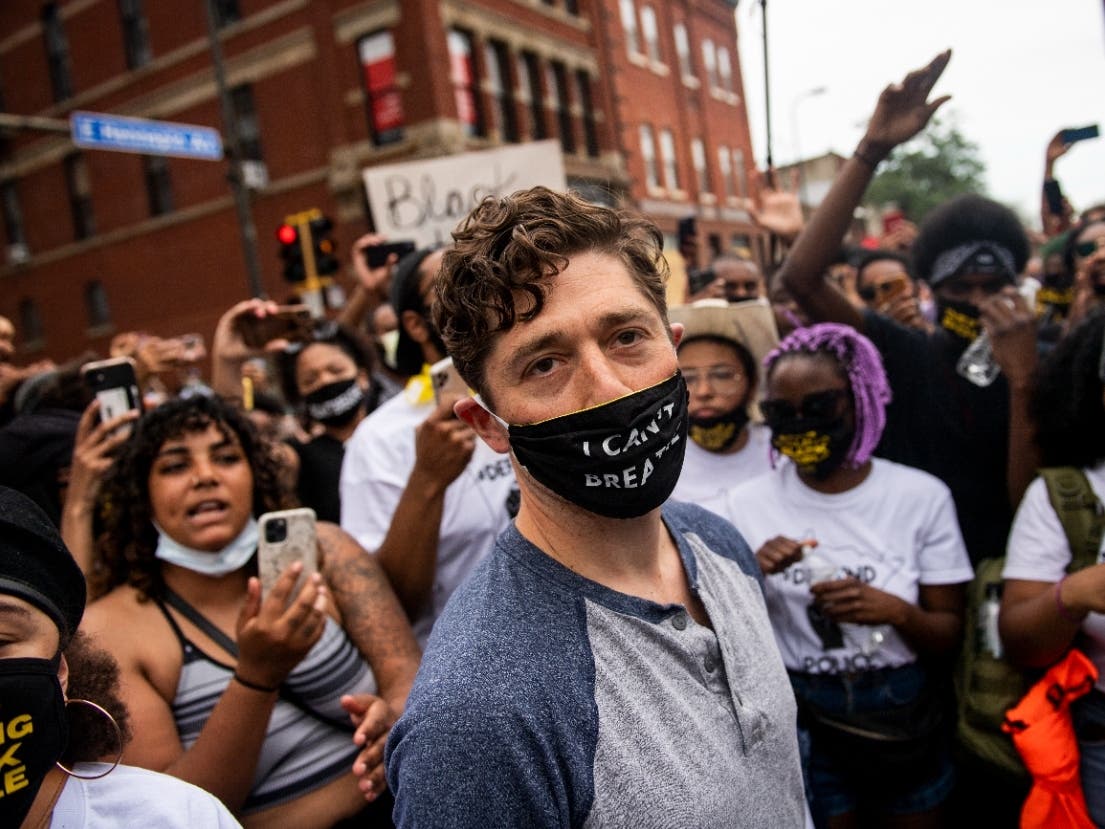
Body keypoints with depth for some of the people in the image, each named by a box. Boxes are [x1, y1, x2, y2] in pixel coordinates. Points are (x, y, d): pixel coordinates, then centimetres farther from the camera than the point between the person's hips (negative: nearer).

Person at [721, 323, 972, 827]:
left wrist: (896, 612, -24)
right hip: (801, 723, 0)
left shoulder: (922, 496, -10)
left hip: (906, 718, 1)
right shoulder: (746, 504, -8)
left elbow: (949, 636, -4)